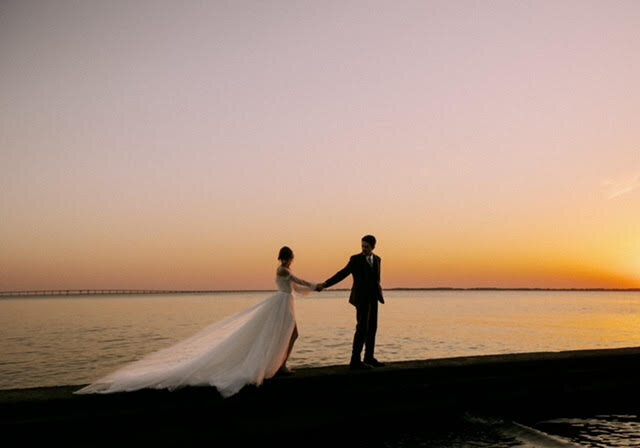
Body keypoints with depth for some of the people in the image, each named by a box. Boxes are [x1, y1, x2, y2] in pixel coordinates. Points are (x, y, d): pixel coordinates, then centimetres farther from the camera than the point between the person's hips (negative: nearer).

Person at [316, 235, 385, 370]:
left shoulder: (377, 259, 11)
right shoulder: (356, 259, -7)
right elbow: (342, 274, -13)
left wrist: (378, 294, 12)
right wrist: (325, 284, -21)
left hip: (373, 298, 6)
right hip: (362, 298, -6)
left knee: (372, 328, 11)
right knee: (362, 328, -10)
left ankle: (369, 358, 22)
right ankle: (355, 361, -8)